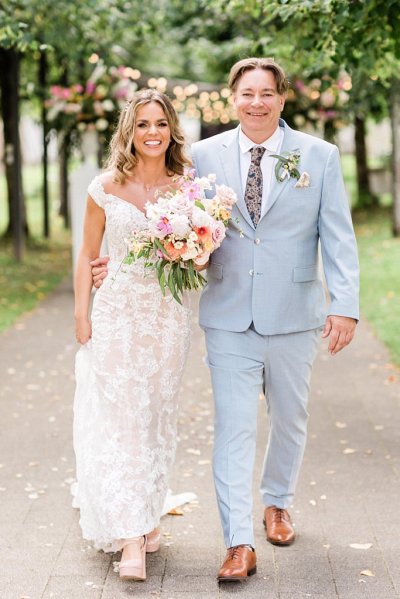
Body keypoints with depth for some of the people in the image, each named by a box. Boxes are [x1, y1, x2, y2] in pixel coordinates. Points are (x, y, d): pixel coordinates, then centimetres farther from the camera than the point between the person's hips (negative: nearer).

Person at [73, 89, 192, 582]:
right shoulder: (106, 188, -1)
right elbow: (87, 255, 4)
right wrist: (81, 315, -2)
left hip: (167, 318, 2)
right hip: (116, 315, -2)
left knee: (156, 421, 10)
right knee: (117, 422, -7)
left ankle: (147, 517, 28)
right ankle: (131, 540, -6)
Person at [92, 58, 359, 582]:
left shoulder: (320, 156, 0)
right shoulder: (205, 156, 2)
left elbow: (338, 238, -2)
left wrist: (345, 305, -11)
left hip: (293, 317, 1)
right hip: (230, 318, -1)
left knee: (290, 420, 17)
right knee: (233, 428, -4)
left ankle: (277, 504, 41)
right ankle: (240, 544, 1)